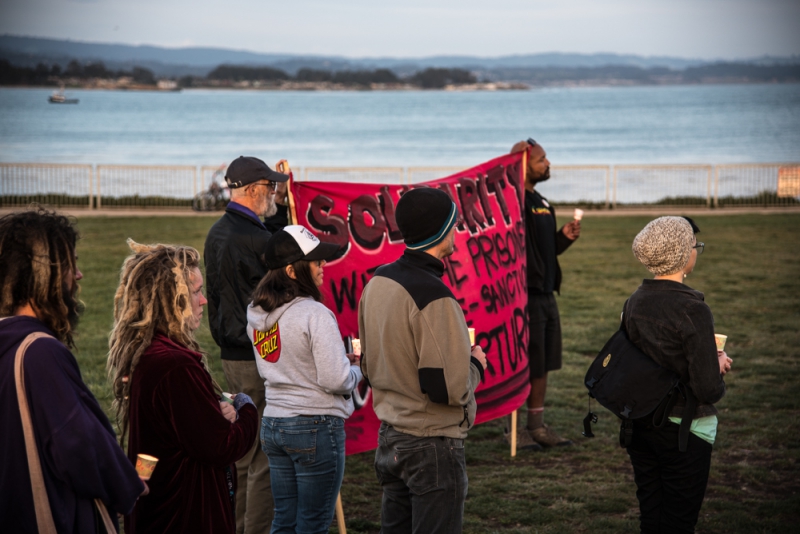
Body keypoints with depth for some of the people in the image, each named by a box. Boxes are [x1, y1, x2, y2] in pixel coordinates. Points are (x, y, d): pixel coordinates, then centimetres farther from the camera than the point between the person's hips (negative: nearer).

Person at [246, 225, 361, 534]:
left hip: (273, 425, 7)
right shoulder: (315, 314, -19)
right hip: (315, 426, -7)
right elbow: (336, 380, -20)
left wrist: (340, 360, 15)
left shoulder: (256, 314, 6)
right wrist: (357, 370, 1)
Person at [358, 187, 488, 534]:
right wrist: (476, 365, -4)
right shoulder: (435, 299, -22)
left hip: (388, 438, 8)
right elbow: (450, 389, -25)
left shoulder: (376, 283, 4)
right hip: (432, 445, -8)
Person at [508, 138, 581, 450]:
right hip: (525, 295, -9)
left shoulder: (542, 203, 16)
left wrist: (565, 237, 3)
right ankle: (514, 429, 8)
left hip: (546, 293, 9)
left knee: (543, 365, 13)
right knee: (524, 366, -3)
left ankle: (537, 426, 21)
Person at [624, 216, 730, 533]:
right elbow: (708, 389, -22)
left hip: (639, 422, 6)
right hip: (682, 429, -6)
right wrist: (717, 367, 1)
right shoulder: (692, 310, -20)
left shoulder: (634, 302, 0)